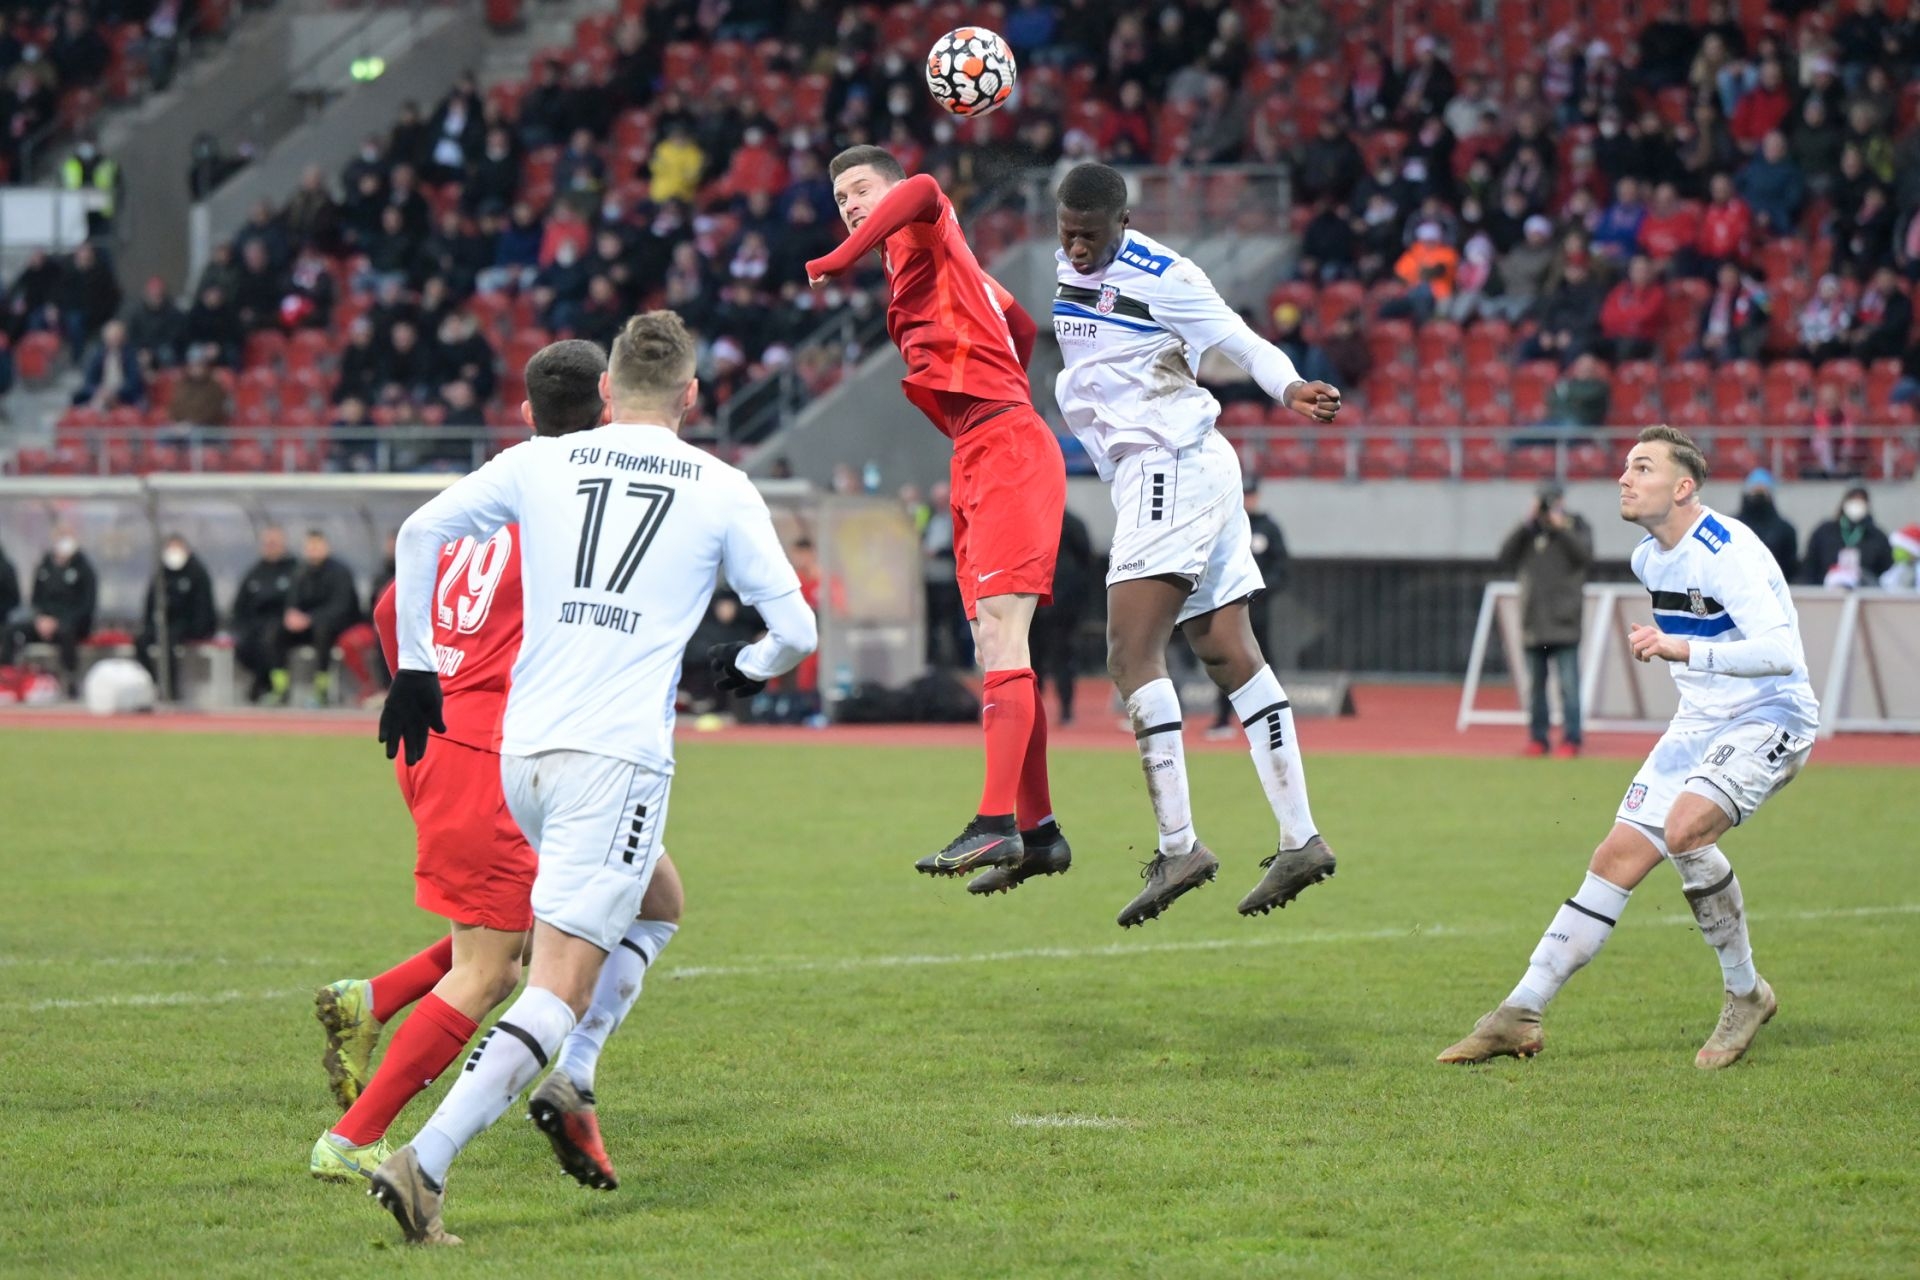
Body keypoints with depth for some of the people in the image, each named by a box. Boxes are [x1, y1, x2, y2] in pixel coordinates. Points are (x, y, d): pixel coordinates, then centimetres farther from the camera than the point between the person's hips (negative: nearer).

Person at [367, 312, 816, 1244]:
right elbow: (794, 630, 9)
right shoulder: (722, 491, 6)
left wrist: (417, 668, 17)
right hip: (617, 757, -5)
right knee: (559, 993, -8)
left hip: (521, 750, 5)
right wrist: (747, 669, 31)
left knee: (655, 904, 30)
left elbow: (420, 533, 9)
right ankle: (423, 1163, -23)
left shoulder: (541, 463, 11)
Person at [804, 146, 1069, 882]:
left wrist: (840, 261, -22)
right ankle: (1039, 830, 13)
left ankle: (996, 821, -28)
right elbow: (1021, 328, 34)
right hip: (978, 461, 10)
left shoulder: (924, 237, 1)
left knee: (1000, 634, -19)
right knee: (996, 649, 9)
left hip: (1005, 450, -10)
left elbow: (923, 192, -25)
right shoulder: (919, 266, 25)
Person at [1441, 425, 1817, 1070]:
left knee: (1685, 827, -31)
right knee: (1618, 857, 0)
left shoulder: (1726, 552, -21)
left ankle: (1746, 994, -12)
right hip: (1698, 722, 8)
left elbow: (1781, 650, -32)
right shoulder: (1649, 557, 8)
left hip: (1772, 715, -8)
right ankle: (1519, 1016, 2)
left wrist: (1682, 650, -38)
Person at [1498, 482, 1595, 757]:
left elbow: (1585, 556, -12)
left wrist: (1561, 529, -16)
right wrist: (1525, 526, -8)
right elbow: (1506, 559, -2)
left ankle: (1571, 739, -5)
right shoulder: (1529, 532, 11)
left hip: (1564, 623, -3)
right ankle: (1538, 738, 13)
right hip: (1533, 619, 3)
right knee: (1535, 685, 7)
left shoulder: (1575, 526, 5)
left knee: (1568, 683, -7)